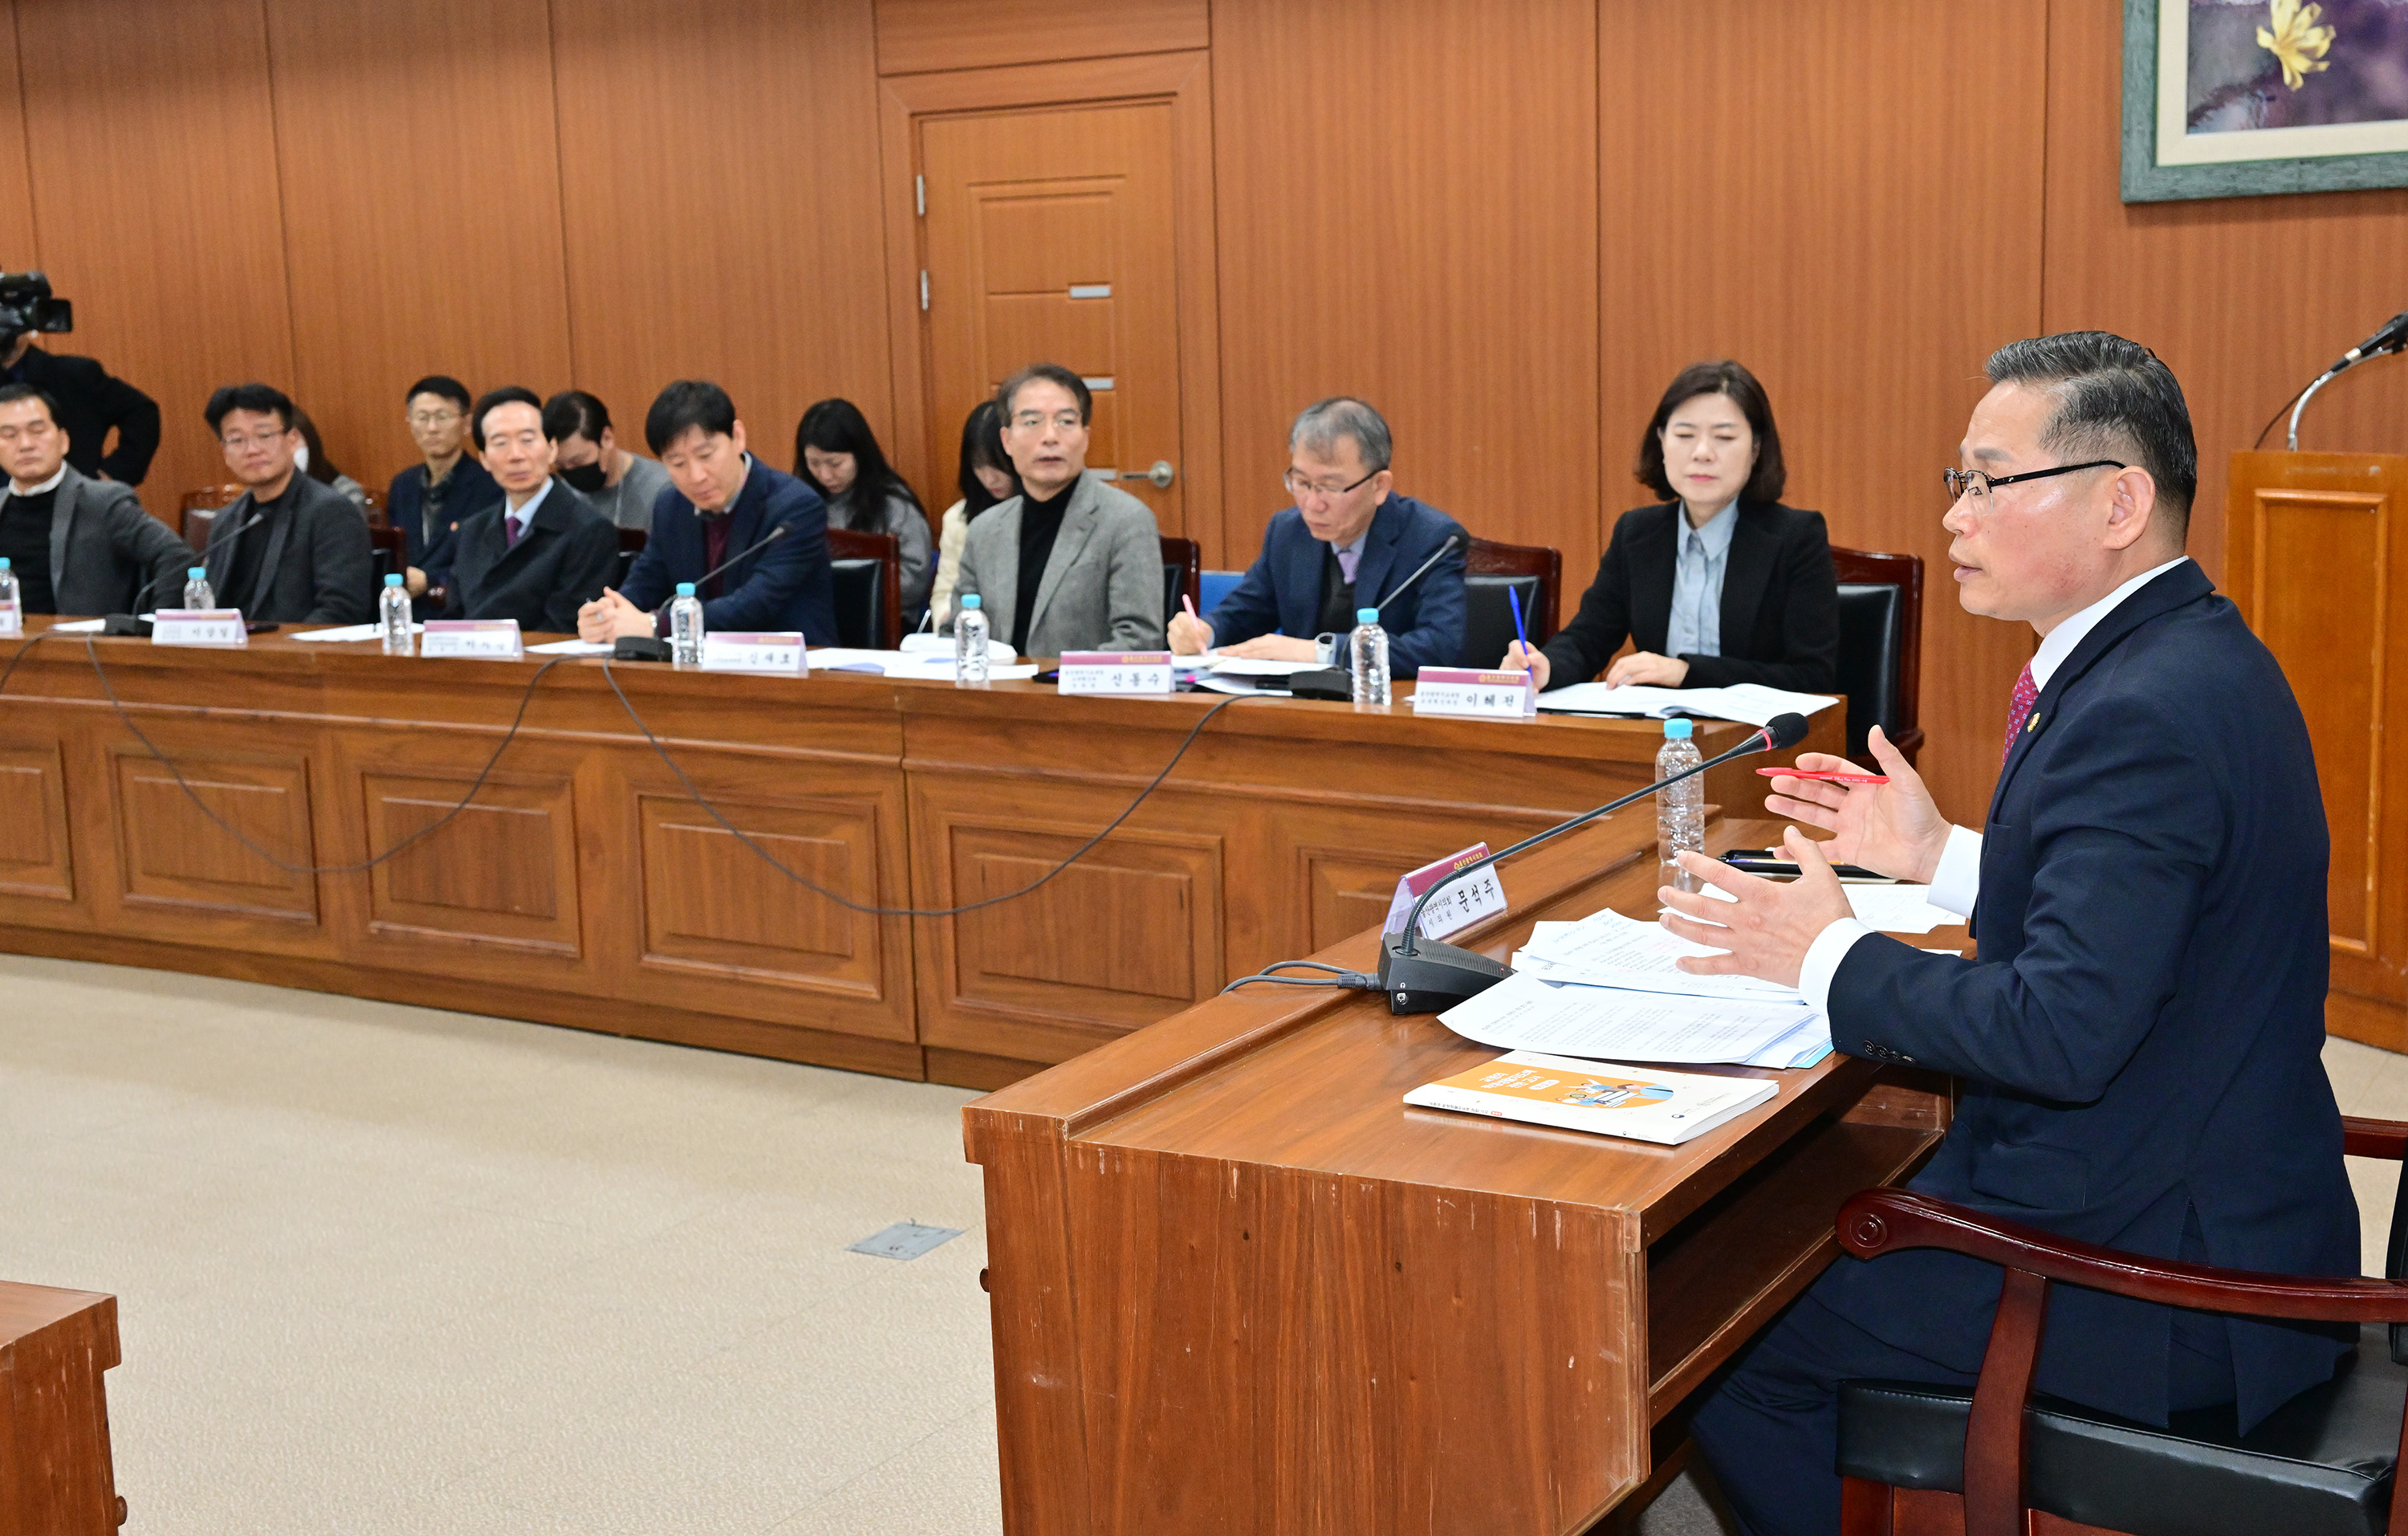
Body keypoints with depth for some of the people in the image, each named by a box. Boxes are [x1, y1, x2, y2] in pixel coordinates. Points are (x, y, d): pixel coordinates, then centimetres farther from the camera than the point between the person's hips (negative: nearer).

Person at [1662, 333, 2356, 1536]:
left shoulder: (2145, 713, -26)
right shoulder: (2189, 657, 7)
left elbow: (2062, 1029, -30)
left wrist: (1827, 957, -17)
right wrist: (1938, 854, 10)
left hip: (2152, 1273, -10)